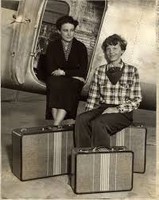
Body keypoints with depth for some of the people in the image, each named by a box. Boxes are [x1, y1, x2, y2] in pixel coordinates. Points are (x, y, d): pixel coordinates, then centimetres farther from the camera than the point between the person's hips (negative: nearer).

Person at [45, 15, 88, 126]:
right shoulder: (52, 46, 3)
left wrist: (63, 72, -13)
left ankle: (55, 125, -41)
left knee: (67, 89, -33)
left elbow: (83, 72, -5)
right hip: (55, 82, 1)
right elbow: (50, 69, -5)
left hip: (74, 84, -1)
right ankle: (59, 125, -38)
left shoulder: (81, 47, 1)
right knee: (54, 83, -33)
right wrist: (73, 74, -13)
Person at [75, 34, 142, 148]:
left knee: (98, 123, -32)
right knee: (81, 119, -27)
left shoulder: (132, 71, 4)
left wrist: (117, 109, -12)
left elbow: (136, 100, 1)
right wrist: (88, 113, -3)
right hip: (102, 108, 4)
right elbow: (93, 97, 13)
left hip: (123, 112, -3)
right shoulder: (99, 71, 14)